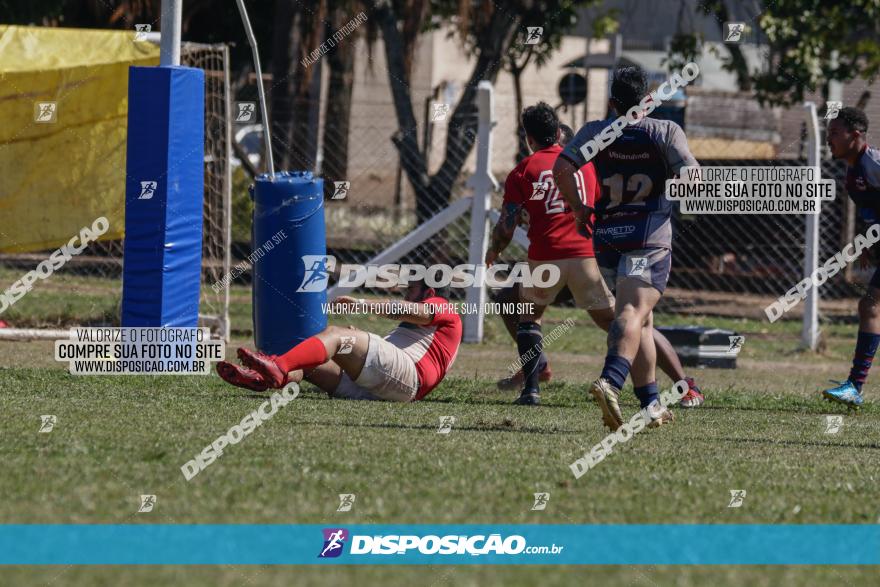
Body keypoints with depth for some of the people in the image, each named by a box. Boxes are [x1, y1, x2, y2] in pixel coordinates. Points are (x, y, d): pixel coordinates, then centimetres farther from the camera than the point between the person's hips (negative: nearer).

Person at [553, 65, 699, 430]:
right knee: (634, 313, -16)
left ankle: (651, 404, 16)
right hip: (650, 237, -4)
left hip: (607, 236, 4)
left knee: (641, 318, 16)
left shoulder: (596, 132, 6)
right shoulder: (666, 131, 0)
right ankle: (610, 382, -41)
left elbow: (562, 169, -6)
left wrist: (579, 210, 6)